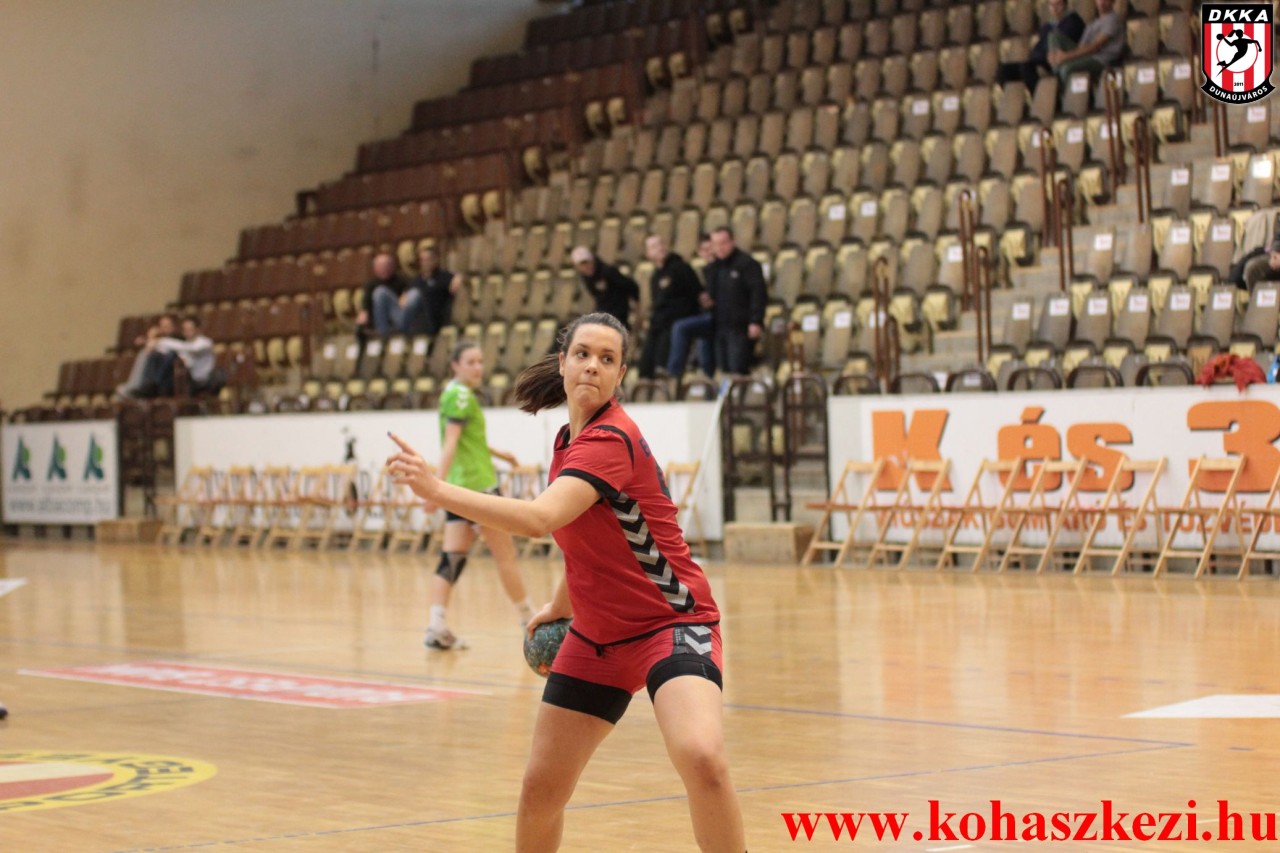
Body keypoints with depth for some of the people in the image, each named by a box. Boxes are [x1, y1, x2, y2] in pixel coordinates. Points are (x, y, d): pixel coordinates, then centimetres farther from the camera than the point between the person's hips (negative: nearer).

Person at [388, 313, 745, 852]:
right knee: (540, 786, 7)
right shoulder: (568, 440, 5)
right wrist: (559, 606, 28)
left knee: (702, 758, -32)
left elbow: (540, 519, -37)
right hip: (596, 636, 8)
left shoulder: (611, 439, -21)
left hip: (670, 623, -8)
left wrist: (437, 490, -41)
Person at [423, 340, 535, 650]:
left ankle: (437, 627, -9)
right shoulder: (461, 395, -12)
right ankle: (530, 620, 14)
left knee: (453, 559, 1)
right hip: (478, 484, -9)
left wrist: (498, 453, 43)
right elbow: (450, 444, -23)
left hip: (459, 486, 9)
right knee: (506, 554, 3)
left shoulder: (456, 393, 16)